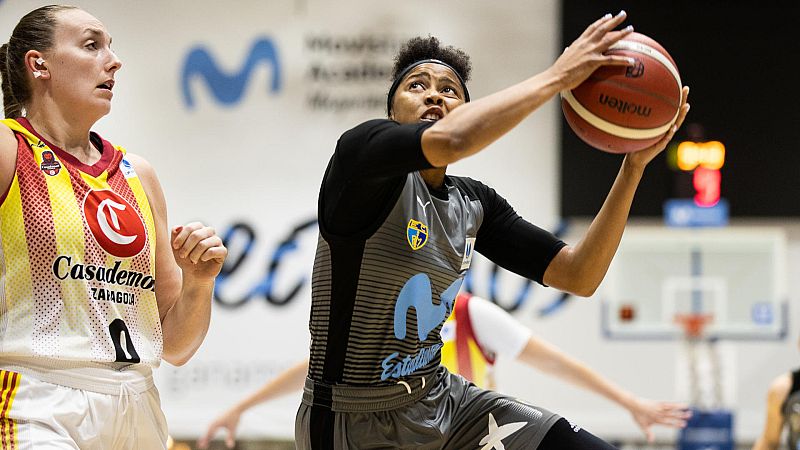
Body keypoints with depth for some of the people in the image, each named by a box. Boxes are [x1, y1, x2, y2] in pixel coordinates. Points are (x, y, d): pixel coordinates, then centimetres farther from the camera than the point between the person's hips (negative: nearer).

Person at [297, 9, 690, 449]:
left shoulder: (474, 203, 6)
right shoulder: (361, 151, -15)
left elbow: (578, 276, 3)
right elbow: (448, 140, -37)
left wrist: (634, 165, -6)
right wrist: (557, 76, -27)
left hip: (440, 404, 7)